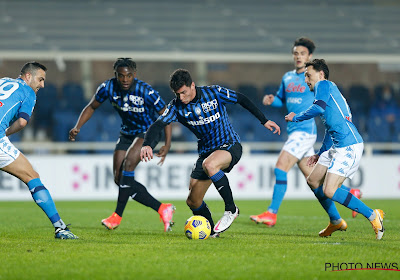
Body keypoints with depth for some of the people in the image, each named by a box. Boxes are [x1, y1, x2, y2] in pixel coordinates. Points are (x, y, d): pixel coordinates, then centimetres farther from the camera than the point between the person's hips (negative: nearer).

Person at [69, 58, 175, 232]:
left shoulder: (146, 92, -25)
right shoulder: (108, 87, -14)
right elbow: (91, 107, 3)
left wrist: (167, 144, -23)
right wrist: (77, 127, -11)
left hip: (149, 132, -6)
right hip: (127, 133, 6)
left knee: (129, 162, -29)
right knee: (119, 179, -4)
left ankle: (118, 216, -22)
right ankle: (162, 209, 3)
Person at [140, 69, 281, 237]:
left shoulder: (214, 93, -13)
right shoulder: (176, 106, -6)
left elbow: (241, 100, 0)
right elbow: (158, 125, -16)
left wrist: (264, 121, 3)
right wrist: (147, 144, -37)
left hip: (230, 146, -5)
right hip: (206, 152, 5)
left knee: (209, 164, -38)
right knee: (193, 201, -2)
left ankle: (231, 210, -22)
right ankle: (212, 232, 23)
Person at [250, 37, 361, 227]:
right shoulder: (287, 77, 15)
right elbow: (281, 100, 25)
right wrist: (271, 100, 4)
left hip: (305, 131, -8)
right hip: (294, 131, 8)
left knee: (280, 168, -16)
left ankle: (271, 214, -14)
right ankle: (350, 193, 28)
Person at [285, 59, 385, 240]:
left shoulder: (323, 85, -2)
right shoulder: (329, 90, 26)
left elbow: (319, 107, -21)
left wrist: (296, 118, -6)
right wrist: (320, 154, 35)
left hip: (348, 146, -10)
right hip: (337, 146, 10)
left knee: (329, 191, -17)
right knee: (313, 181, 14)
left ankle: (373, 216, -10)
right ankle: (336, 221, 24)